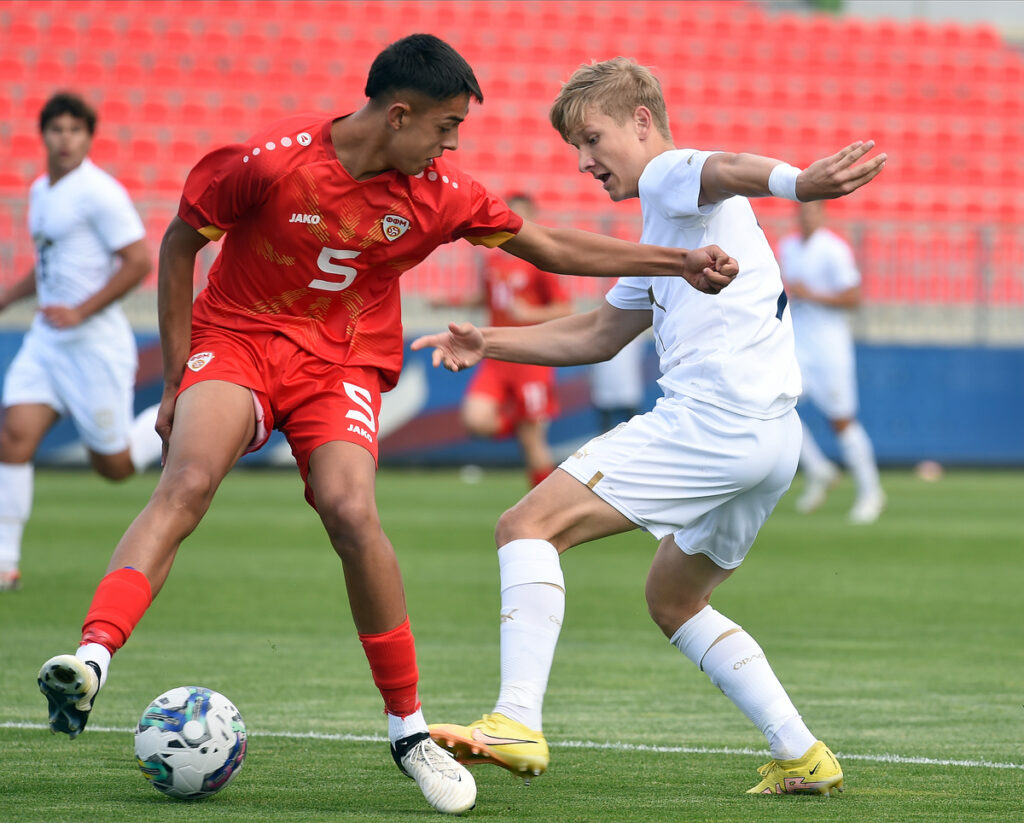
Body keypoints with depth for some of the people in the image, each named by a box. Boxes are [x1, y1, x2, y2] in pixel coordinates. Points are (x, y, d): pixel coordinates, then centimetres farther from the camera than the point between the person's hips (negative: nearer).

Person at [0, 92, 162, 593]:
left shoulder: (100, 193, -14)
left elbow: (139, 262, -17)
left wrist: (80, 311, -20)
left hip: (95, 341, -7)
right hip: (46, 340, 7)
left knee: (114, 466, 3)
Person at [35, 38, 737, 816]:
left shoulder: (438, 192, -3)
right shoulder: (272, 162, -15)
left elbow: (547, 244, 10)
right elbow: (180, 241, -2)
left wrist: (678, 263, 7)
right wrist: (177, 378, -3)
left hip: (342, 363, 2)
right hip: (236, 337, -2)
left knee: (353, 514, -23)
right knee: (186, 483, -30)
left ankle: (410, 730, -10)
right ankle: (90, 661, -44)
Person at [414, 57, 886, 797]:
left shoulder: (670, 175, 0)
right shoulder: (666, 233, 31)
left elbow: (724, 171, -26)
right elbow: (600, 334, 41)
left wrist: (795, 182, -49)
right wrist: (488, 344, 32)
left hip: (709, 421, -10)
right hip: (773, 437, 10)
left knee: (529, 526, -11)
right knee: (673, 600, 25)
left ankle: (518, 722, -24)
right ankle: (802, 757, 15)